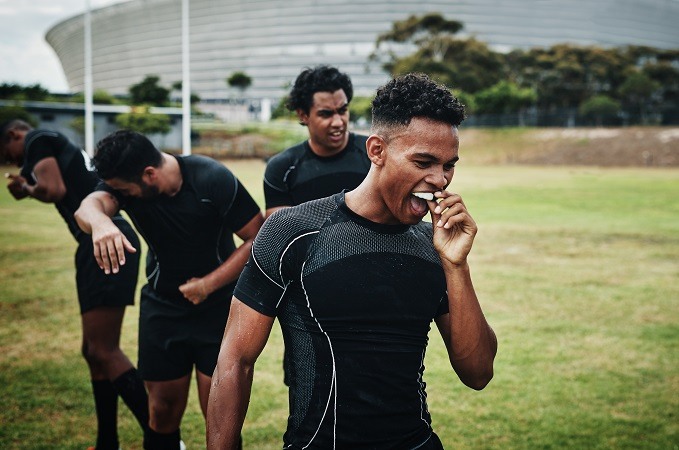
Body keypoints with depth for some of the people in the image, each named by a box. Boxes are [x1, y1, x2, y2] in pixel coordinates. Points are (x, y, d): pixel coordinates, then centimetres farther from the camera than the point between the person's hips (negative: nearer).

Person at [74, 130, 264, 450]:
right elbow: (90, 205, -32)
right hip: (162, 307, 3)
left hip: (218, 307, -3)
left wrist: (208, 284, -20)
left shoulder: (213, 180, -19)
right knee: (164, 408, 9)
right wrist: (99, 222, -56)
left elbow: (260, 239, -16)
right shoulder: (123, 182, -10)